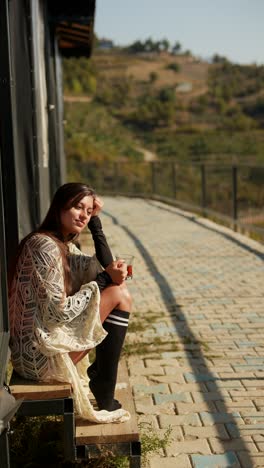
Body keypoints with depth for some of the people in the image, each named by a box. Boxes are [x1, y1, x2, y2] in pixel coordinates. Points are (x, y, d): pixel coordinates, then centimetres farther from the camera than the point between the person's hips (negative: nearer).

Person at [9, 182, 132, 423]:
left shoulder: (65, 245, 12)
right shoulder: (45, 246, -18)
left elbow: (106, 266, 11)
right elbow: (58, 311, -21)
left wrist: (95, 221, 4)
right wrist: (99, 285, -11)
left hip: (51, 338, 10)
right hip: (39, 355, -10)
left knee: (114, 284, 13)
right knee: (119, 295, -10)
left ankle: (97, 374, 19)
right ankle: (105, 399, -3)